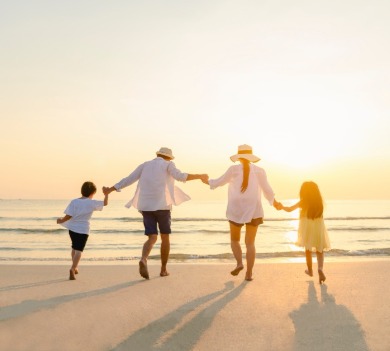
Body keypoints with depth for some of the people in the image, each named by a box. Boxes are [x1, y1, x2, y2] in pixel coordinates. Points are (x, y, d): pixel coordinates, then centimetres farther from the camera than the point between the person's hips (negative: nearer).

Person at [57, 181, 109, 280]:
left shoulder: (74, 202, -1)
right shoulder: (92, 203, -4)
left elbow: (69, 215, -7)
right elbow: (105, 203, 8)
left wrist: (61, 220, 10)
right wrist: (106, 194, 24)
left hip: (72, 228, 4)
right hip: (83, 229, -4)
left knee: (74, 248, 22)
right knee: (79, 250, -5)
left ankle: (74, 268, 37)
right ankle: (73, 269, -25)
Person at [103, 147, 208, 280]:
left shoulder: (145, 165, 18)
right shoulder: (168, 164, 5)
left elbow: (128, 179, 14)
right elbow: (180, 176, -14)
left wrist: (110, 190, 22)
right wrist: (200, 176, -9)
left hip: (146, 206, 4)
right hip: (162, 205, -3)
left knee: (152, 238, 2)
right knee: (165, 237, 14)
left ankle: (143, 260, -28)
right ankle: (163, 269, 16)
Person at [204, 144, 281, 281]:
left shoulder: (234, 169, -5)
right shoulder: (259, 171, -1)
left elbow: (219, 182, 5)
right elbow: (267, 190, 4)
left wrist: (208, 181, 25)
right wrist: (274, 201, 22)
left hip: (236, 210, -1)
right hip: (253, 211, 1)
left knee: (234, 239, 18)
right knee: (250, 243, 7)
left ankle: (239, 263, -2)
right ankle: (249, 273, 1)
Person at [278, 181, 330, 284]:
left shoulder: (303, 202, -7)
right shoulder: (319, 202, 1)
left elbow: (289, 209, -5)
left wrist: (282, 207, 13)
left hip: (307, 229, -1)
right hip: (318, 229, 1)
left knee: (308, 250, 16)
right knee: (319, 250, 7)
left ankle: (310, 270, 29)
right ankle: (320, 268, -18)